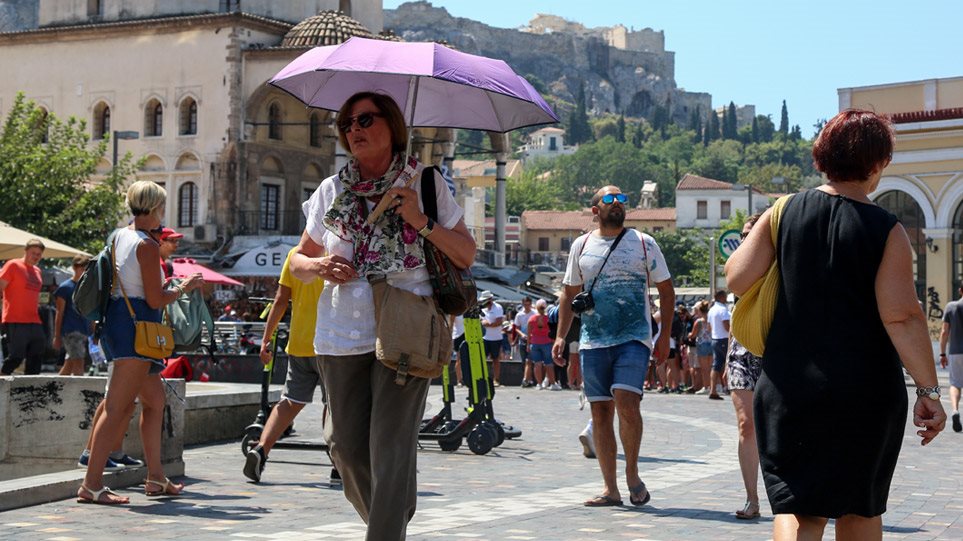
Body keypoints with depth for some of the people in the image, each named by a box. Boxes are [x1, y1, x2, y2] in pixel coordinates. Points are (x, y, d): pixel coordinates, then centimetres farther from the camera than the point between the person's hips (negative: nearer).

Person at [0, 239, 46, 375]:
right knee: (16, 357, -11)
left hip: (34, 322, 7)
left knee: (37, 356, 3)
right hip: (15, 322, -7)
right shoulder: (13, 265, -1)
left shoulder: (37, 271, 20)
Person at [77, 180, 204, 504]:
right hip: (135, 325, -10)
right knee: (118, 407, -11)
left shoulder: (119, 237, 13)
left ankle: (155, 477, 21)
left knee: (154, 399, 17)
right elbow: (156, 299, -14)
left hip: (116, 319, 10)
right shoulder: (147, 246, -13)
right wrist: (185, 288, 1)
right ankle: (92, 484, -13)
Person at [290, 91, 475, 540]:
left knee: (391, 446, -10)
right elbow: (298, 261, 17)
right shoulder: (330, 191, 10)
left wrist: (422, 222, -12)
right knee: (347, 445, 5)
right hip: (341, 336, 4)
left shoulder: (425, 185, 3)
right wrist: (318, 267, -5)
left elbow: (466, 255, 2)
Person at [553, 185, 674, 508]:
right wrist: (561, 335, 8)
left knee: (626, 403, -19)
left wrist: (664, 334, 3)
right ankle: (610, 488, 8)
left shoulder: (644, 244, 6)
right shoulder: (581, 246, 12)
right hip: (593, 341, 3)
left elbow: (666, 290, 10)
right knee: (600, 412, 2)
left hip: (634, 338, -3)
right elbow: (569, 293, 17)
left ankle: (632, 473, 2)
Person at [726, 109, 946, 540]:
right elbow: (902, 318, -14)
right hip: (867, 392, -1)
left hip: (788, 387, 1)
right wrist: (928, 391, -11)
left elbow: (736, 279, -5)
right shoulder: (887, 231, -7)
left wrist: (752, 240, 15)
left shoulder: (783, 214, -1)